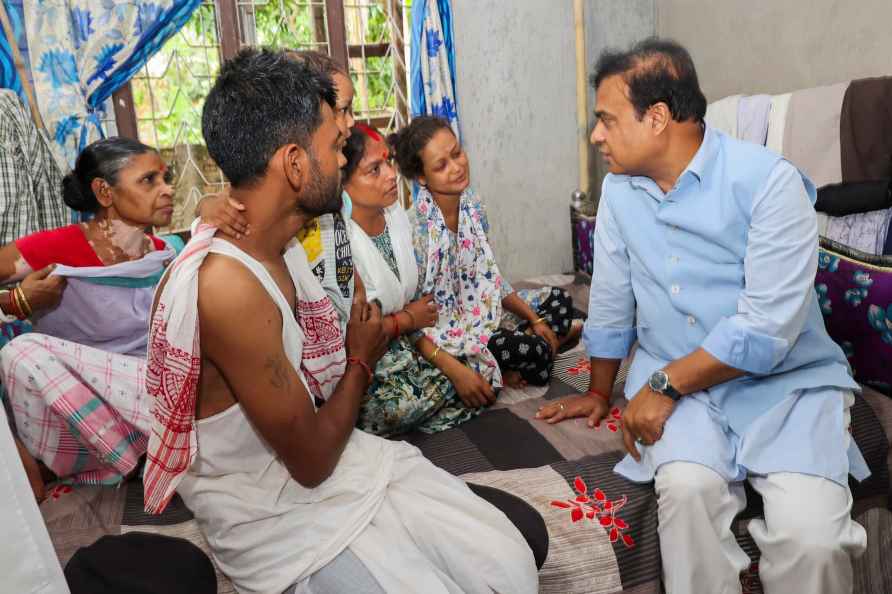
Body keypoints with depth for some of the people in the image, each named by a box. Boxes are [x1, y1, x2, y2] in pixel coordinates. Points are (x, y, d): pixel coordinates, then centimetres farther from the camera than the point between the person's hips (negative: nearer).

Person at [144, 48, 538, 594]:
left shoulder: (280, 243, 1)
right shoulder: (226, 286, -30)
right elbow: (310, 460, -20)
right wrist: (361, 360, -5)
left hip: (342, 453, 8)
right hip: (278, 513, -7)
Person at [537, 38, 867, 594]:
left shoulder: (768, 181, -15)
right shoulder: (618, 189, 2)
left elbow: (767, 328, -20)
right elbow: (611, 300, 11)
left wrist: (664, 385, -17)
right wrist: (600, 392, 18)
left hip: (786, 380, -2)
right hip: (673, 379, 3)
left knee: (810, 532, -24)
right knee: (686, 485, -27)